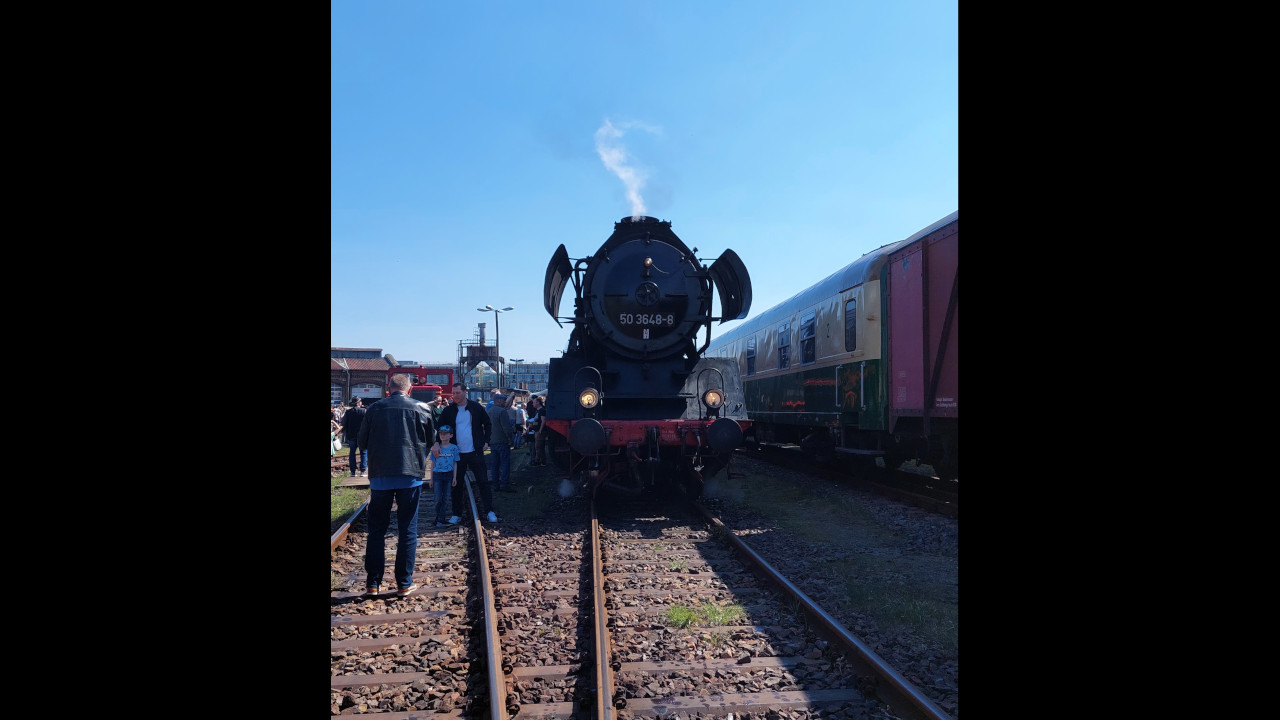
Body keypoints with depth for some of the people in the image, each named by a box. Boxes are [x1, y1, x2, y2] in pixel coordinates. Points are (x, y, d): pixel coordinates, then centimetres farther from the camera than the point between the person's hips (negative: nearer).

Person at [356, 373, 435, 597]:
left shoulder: (375, 409, -1)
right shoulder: (420, 409, -3)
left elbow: (362, 442, 5)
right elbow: (431, 439, 7)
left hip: (380, 475, 1)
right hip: (410, 475, -1)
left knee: (376, 530, 10)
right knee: (408, 530, 6)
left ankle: (373, 583, 11)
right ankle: (404, 583, 7)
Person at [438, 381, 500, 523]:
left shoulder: (476, 407, 0)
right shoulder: (449, 410, 1)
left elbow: (487, 424, 12)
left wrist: (486, 441, 3)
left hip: (475, 452, -1)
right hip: (457, 453, 1)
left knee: (483, 482, 1)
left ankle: (489, 511, 9)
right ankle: (457, 514, 16)